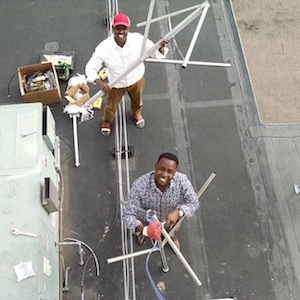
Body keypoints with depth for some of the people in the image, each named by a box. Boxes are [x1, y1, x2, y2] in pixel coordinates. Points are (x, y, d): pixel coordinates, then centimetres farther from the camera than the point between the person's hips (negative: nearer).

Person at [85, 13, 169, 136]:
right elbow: (91, 67, -25)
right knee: (111, 106, 24)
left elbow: (156, 53, -18)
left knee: (137, 101, 32)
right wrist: (99, 83, -45)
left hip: (136, 80, 2)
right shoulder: (104, 48, -33)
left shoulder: (138, 39, -29)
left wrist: (161, 47, -44)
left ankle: (136, 114, 70)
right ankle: (107, 120, 62)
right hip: (116, 84, -1)